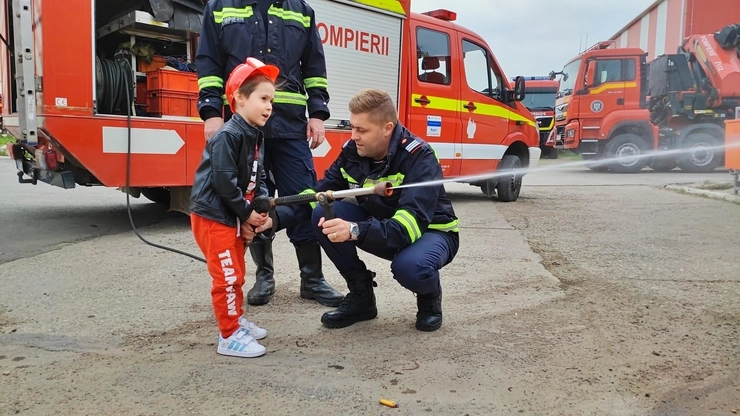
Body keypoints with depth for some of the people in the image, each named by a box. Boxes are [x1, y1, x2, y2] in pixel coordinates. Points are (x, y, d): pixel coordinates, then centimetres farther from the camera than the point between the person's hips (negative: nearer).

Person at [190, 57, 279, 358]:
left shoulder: (255, 137, 9)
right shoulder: (227, 136, -20)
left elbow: (257, 179, 12)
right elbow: (224, 182, -24)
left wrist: (259, 210, -3)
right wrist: (246, 213, -16)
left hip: (234, 217, 10)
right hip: (212, 216, -10)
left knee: (236, 274, 19)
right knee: (227, 276, -5)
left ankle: (235, 321, 35)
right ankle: (229, 337, 6)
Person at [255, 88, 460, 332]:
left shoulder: (419, 158, -28)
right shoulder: (353, 152, -10)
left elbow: (411, 224, -39)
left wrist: (355, 231, -53)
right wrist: (276, 218, -27)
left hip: (431, 232, -5)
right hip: (380, 228, 6)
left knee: (409, 266, -40)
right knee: (323, 214, -17)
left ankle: (430, 295, 0)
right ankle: (361, 295, -2)